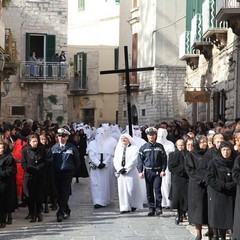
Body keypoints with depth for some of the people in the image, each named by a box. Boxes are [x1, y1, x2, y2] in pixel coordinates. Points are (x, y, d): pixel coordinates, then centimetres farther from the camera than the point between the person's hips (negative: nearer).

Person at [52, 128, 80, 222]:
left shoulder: (72, 148, -1)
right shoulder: (54, 147, 6)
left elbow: (77, 161, 7)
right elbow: (51, 160, 12)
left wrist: (73, 171, 9)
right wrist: (53, 170, 8)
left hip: (67, 173, -3)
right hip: (57, 173, 3)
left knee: (65, 194, -8)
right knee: (59, 194, 7)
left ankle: (60, 213, -9)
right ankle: (66, 211, 22)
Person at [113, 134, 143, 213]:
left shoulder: (134, 148, 2)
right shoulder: (118, 148, 16)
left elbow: (133, 160, -7)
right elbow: (115, 160, 9)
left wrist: (126, 168, -13)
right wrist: (120, 169, -7)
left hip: (131, 171, -4)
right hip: (121, 172, 4)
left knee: (131, 188, -5)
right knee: (122, 189, 0)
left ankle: (134, 205, 9)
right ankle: (125, 207, 1)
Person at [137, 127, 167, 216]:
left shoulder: (160, 147, 6)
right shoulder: (143, 147, 5)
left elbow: (164, 159, 5)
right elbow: (140, 160, 5)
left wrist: (163, 170, -4)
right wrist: (140, 171, -4)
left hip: (158, 171, -1)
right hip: (148, 171, 1)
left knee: (157, 189, -10)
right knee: (149, 191, 5)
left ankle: (158, 208, -5)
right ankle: (151, 209, 12)